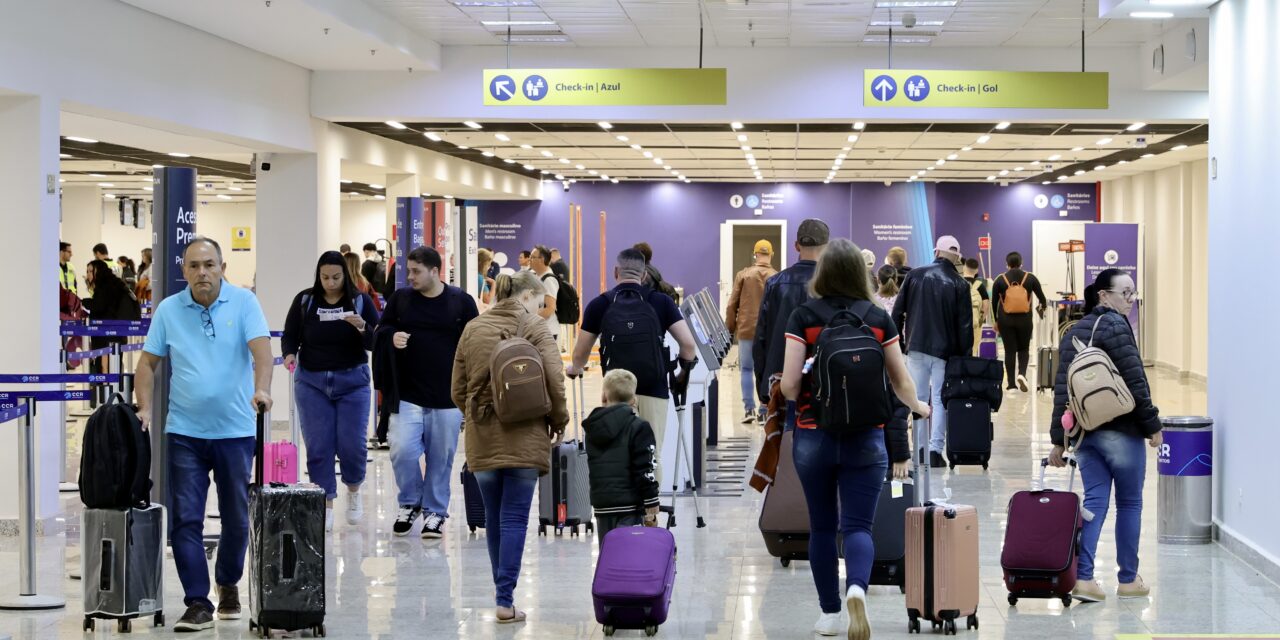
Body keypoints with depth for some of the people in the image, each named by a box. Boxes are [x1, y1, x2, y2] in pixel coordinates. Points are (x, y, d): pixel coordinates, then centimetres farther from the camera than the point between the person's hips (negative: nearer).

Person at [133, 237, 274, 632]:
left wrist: (261, 390, -33)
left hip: (236, 431, -1)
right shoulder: (168, 310, 2)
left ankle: (228, 584, 33)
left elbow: (261, 349, -16)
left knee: (236, 518, 11)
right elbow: (148, 362, 6)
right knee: (185, 519, -4)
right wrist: (145, 408, -6)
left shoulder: (243, 303, -4)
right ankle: (197, 603, 0)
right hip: (185, 432, 1)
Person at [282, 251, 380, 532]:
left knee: (351, 443, -3)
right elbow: (290, 336, 6)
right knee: (318, 446, -1)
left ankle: (354, 491, 26)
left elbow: (377, 343, -4)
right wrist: (290, 354, -15)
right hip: (311, 381, 1)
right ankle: (325, 505, 10)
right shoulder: (305, 300, 1)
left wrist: (362, 327, -24)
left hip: (352, 380, -1)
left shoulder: (361, 300, -2)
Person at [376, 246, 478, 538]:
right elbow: (381, 329, 14)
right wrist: (392, 336, -9)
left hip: (448, 396, -1)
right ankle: (409, 503, 13)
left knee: (441, 457, 6)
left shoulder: (461, 301, 1)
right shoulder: (400, 298, 5)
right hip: (407, 394, 1)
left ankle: (435, 511, 21)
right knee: (402, 451, -10)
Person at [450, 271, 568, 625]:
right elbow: (554, 381, -13)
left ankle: (502, 590, 27)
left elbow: (458, 390, 9)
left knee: (493, 516, 15)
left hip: (482, 438, 4)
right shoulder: (534, 328, -5)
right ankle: (505, 599, -6)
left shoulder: (472, 329, 7)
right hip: (524, 438, -4)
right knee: (514, 519, -2)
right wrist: (559, 422, 1)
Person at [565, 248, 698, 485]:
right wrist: (684, 373, 16)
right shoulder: (661, 301, 4)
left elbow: (580, 354, 11)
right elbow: (689, 345, -3)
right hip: (654, 392, 0)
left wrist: (575, 369, 33)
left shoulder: (600, 304, 4)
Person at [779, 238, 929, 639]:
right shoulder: (878, 318, 0)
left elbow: (789, 386, -9)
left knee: (822, 527, 14)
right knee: (857, 526, 0)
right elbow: (902, 384, 8)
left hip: (814, 436, 0)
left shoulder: (804, 317, -5)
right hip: (865, 437, 0)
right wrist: (917, 406, 30)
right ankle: (856, 588, -29)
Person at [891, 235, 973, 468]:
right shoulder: (959, 285, -3)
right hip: (945, 350, -2)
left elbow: (898, 311, 4)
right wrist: (965, 354, 3)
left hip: (916, 347, 2)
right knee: (940, 399, 3)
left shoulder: (915, 275, 2)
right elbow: (965, 325, -4)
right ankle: (935, 449, -7)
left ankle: (920, 449, 11)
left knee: (919, 399, 10)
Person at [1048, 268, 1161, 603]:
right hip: (1121, 432, -6)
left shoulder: (1074, 333, 12)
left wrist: (1059, 440, 12)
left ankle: (1082, 577, -4)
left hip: (1083, 432, 6)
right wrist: (1153, 425, -7)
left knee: (1094, 500, 6)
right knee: (1129, 503, 6)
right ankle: (1128, 579, 13)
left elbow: (1062, 389, 10)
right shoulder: (1115, 326, -11)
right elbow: (1135, 382, -15)